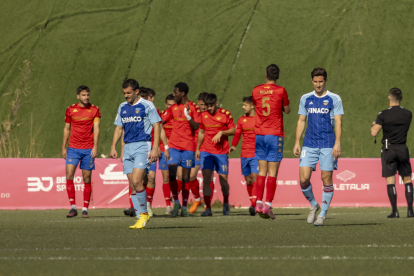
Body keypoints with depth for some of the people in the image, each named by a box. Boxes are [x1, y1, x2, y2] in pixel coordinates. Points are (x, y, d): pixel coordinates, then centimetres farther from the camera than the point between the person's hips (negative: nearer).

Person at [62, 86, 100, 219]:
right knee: (69, 175, -13)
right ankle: (73, 207, -8)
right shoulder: (71, 110, 5)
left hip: (88, 149, 0)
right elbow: (67, 129, 13)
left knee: (87, 179, 1)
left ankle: (85, 209, 8)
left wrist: (95, 146, -10)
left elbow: (96, 128, -1)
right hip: (73, 148, 0)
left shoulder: (94, 109, 3)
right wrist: (63, 147, 11)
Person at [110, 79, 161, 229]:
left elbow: (156, 126, -6)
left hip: (143, 146, -6)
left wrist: (155, 149, -13)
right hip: (128, 148, 6)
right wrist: (113, 147, 9)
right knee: (132, 185, 2)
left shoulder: (147, 106, -4)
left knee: (136, 181, -18)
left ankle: (144, 213, -4)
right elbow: (118, 128, 21)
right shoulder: (122, 107, 15)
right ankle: (140, 217, 7)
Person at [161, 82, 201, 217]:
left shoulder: (193, 108, -1)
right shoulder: (173, 108, 12)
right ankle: (176, 202, 6)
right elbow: (161, 121, 18)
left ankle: (184, 206, 8)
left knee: (186, 177, 0)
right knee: (171, 174, -10)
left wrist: (188, 116, -21)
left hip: (188, 146, -3)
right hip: (173, 145, 3)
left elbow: (196, 127, -7)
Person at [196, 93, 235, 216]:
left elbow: (233, 130, 1)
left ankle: (226, 202, 28)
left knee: (223, 180, -1)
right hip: (206, 151, 2)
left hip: (221, 152, -2)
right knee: (206, 178, -12)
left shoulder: (225, 114, -2)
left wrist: (221, 133, -16)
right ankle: (208, 208, -12)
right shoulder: (203, 115, 9)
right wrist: (197, 149, 22)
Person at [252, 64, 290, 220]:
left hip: (259, 134, 4)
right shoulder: (280, 91, -6)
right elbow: (287, 110, 6)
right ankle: (267, 205, -9)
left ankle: (259, 203, 5)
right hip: (275, 134, -4)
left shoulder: (256, 91, 3)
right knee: (272, 172, -3)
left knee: (262, 171, 10)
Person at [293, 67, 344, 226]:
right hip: (309, 145, 3)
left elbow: (338, 122, -4)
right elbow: (301, 121, 14)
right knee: (303, 179, -8)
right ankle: (313, 205, 17)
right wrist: (297, 143, 7)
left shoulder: (334, 99, 1)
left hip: (328, 146, -3)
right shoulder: (306, 99, 11)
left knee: (326, 179, -3)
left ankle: (322, 214, 8)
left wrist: (337, 143, -14)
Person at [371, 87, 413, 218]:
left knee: (390, 181, -1)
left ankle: (395, 211, -5)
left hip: (388, 149, -2)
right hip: (402, 148, 2)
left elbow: (374, 133, -11)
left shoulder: (383, 115, -8)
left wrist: (373, 125, 9)